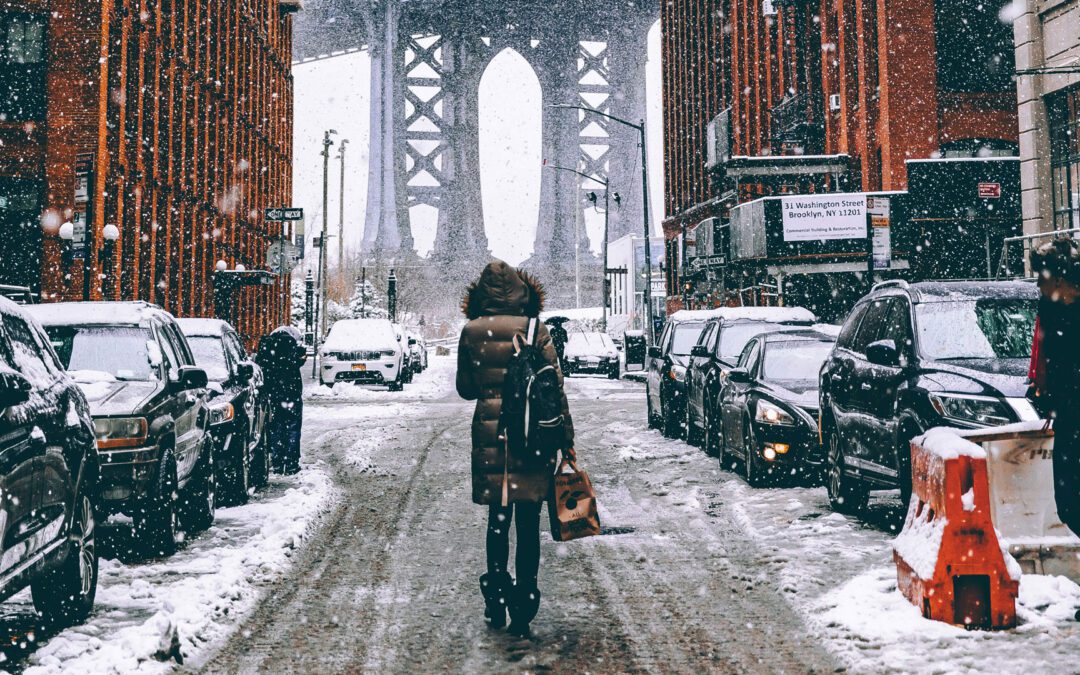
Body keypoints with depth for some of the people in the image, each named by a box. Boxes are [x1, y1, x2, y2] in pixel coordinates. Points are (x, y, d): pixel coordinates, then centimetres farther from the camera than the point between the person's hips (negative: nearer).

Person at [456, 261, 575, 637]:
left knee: (498, 519, 15)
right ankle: (523, 605, 4)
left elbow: (465, 388, 9)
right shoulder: (534, 330, -5)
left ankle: (496, 600, 18)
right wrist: (566, 437, 0)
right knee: (528, 522, 5)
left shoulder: (471, 332, 1)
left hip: (489, 433, 2)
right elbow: (555, 386, -5)